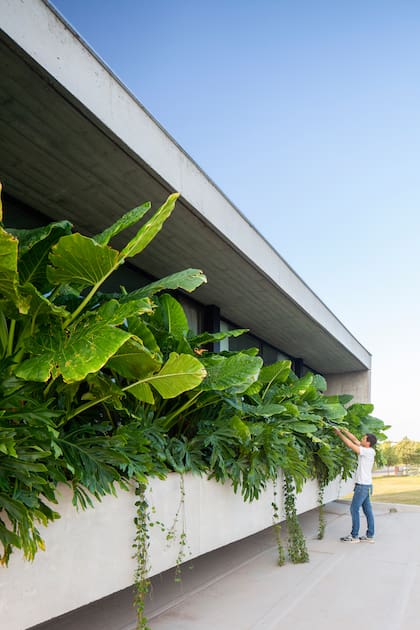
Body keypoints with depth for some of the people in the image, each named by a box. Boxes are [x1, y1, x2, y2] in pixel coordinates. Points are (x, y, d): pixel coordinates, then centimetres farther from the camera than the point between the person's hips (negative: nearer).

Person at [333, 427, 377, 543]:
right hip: (365, 485, 9)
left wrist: (339, 433, -12)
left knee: (354, 509, -3)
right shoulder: (367, 450, 7)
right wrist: (344, 430, 8)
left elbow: (350, 444, -19)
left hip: (363, 485, -9)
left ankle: (354, 536, 2)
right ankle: (370, 536, 16)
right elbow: (355, 439, 13)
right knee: (367, 510, 11)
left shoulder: (368, 451, -17)